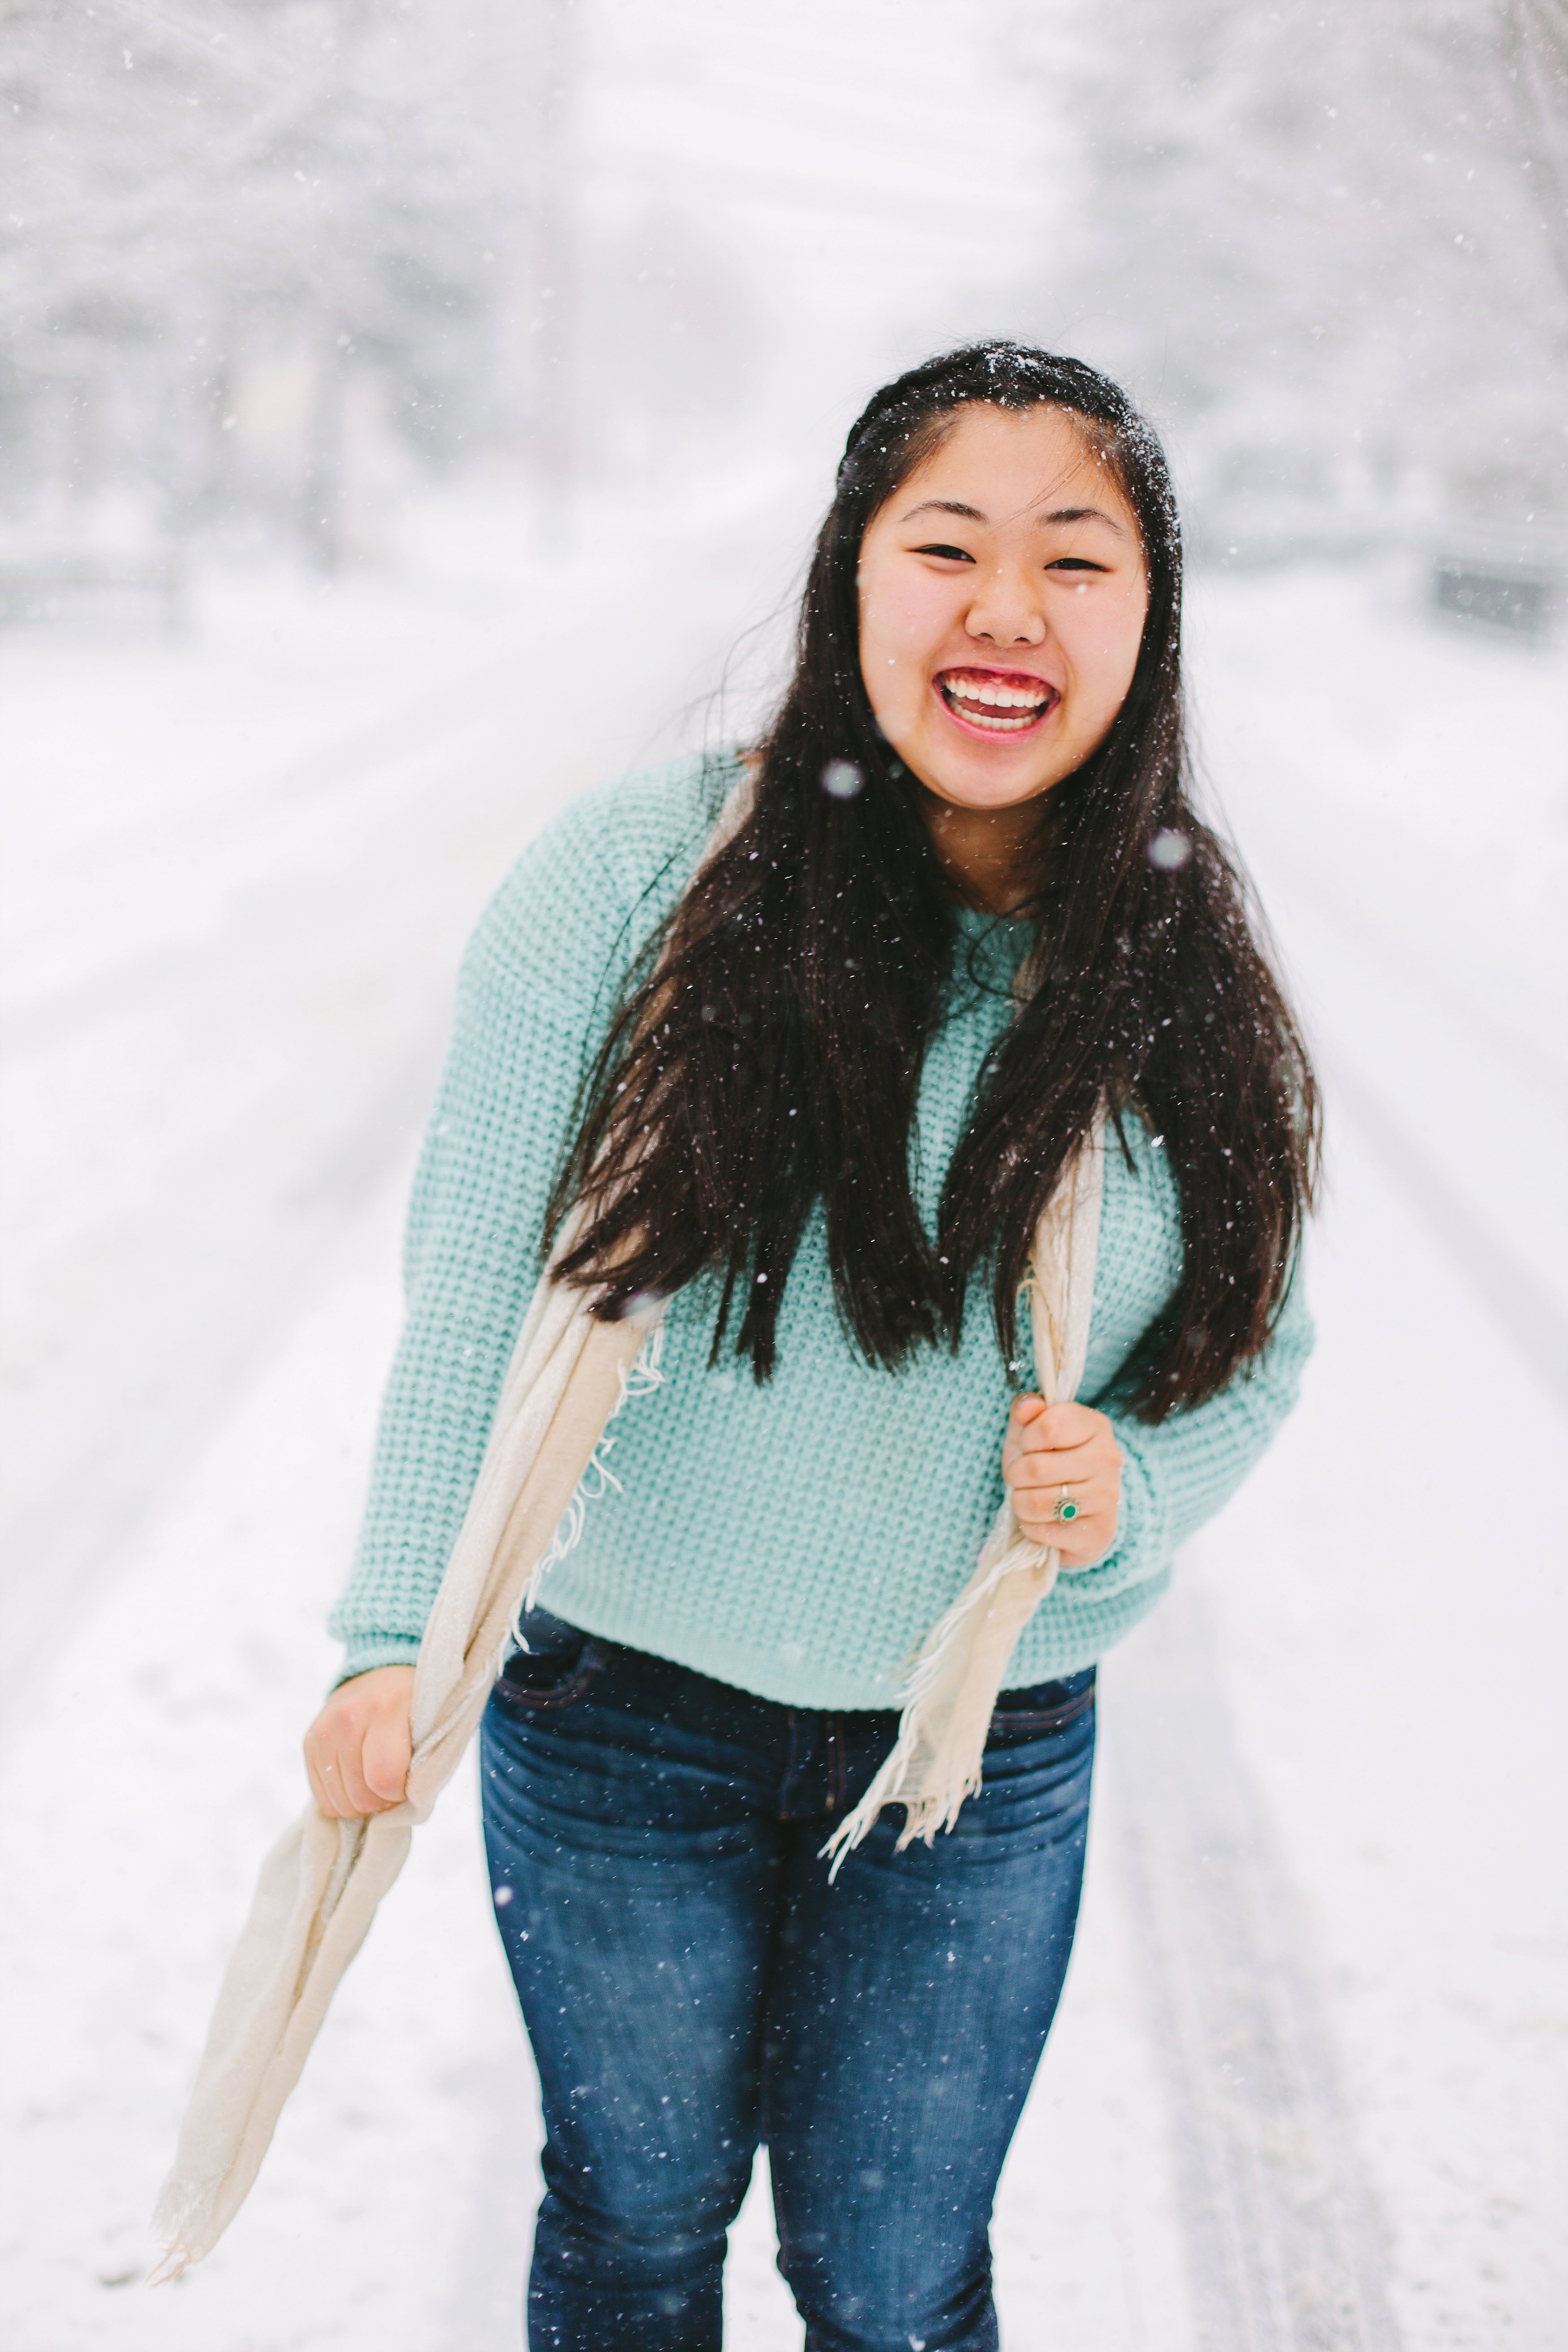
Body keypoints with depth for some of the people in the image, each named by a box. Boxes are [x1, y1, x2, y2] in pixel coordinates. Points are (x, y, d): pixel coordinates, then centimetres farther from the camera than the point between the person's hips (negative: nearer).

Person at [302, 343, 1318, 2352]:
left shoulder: (1188, 978, -6)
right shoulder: (636, 877, -14)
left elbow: (1255, 1345, 5)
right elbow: (473, 1277, -12)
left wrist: (1134, 1490, -16)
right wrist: (397, 1637, -16)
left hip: (984, 1753, 2)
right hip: (624, 1710, -1)